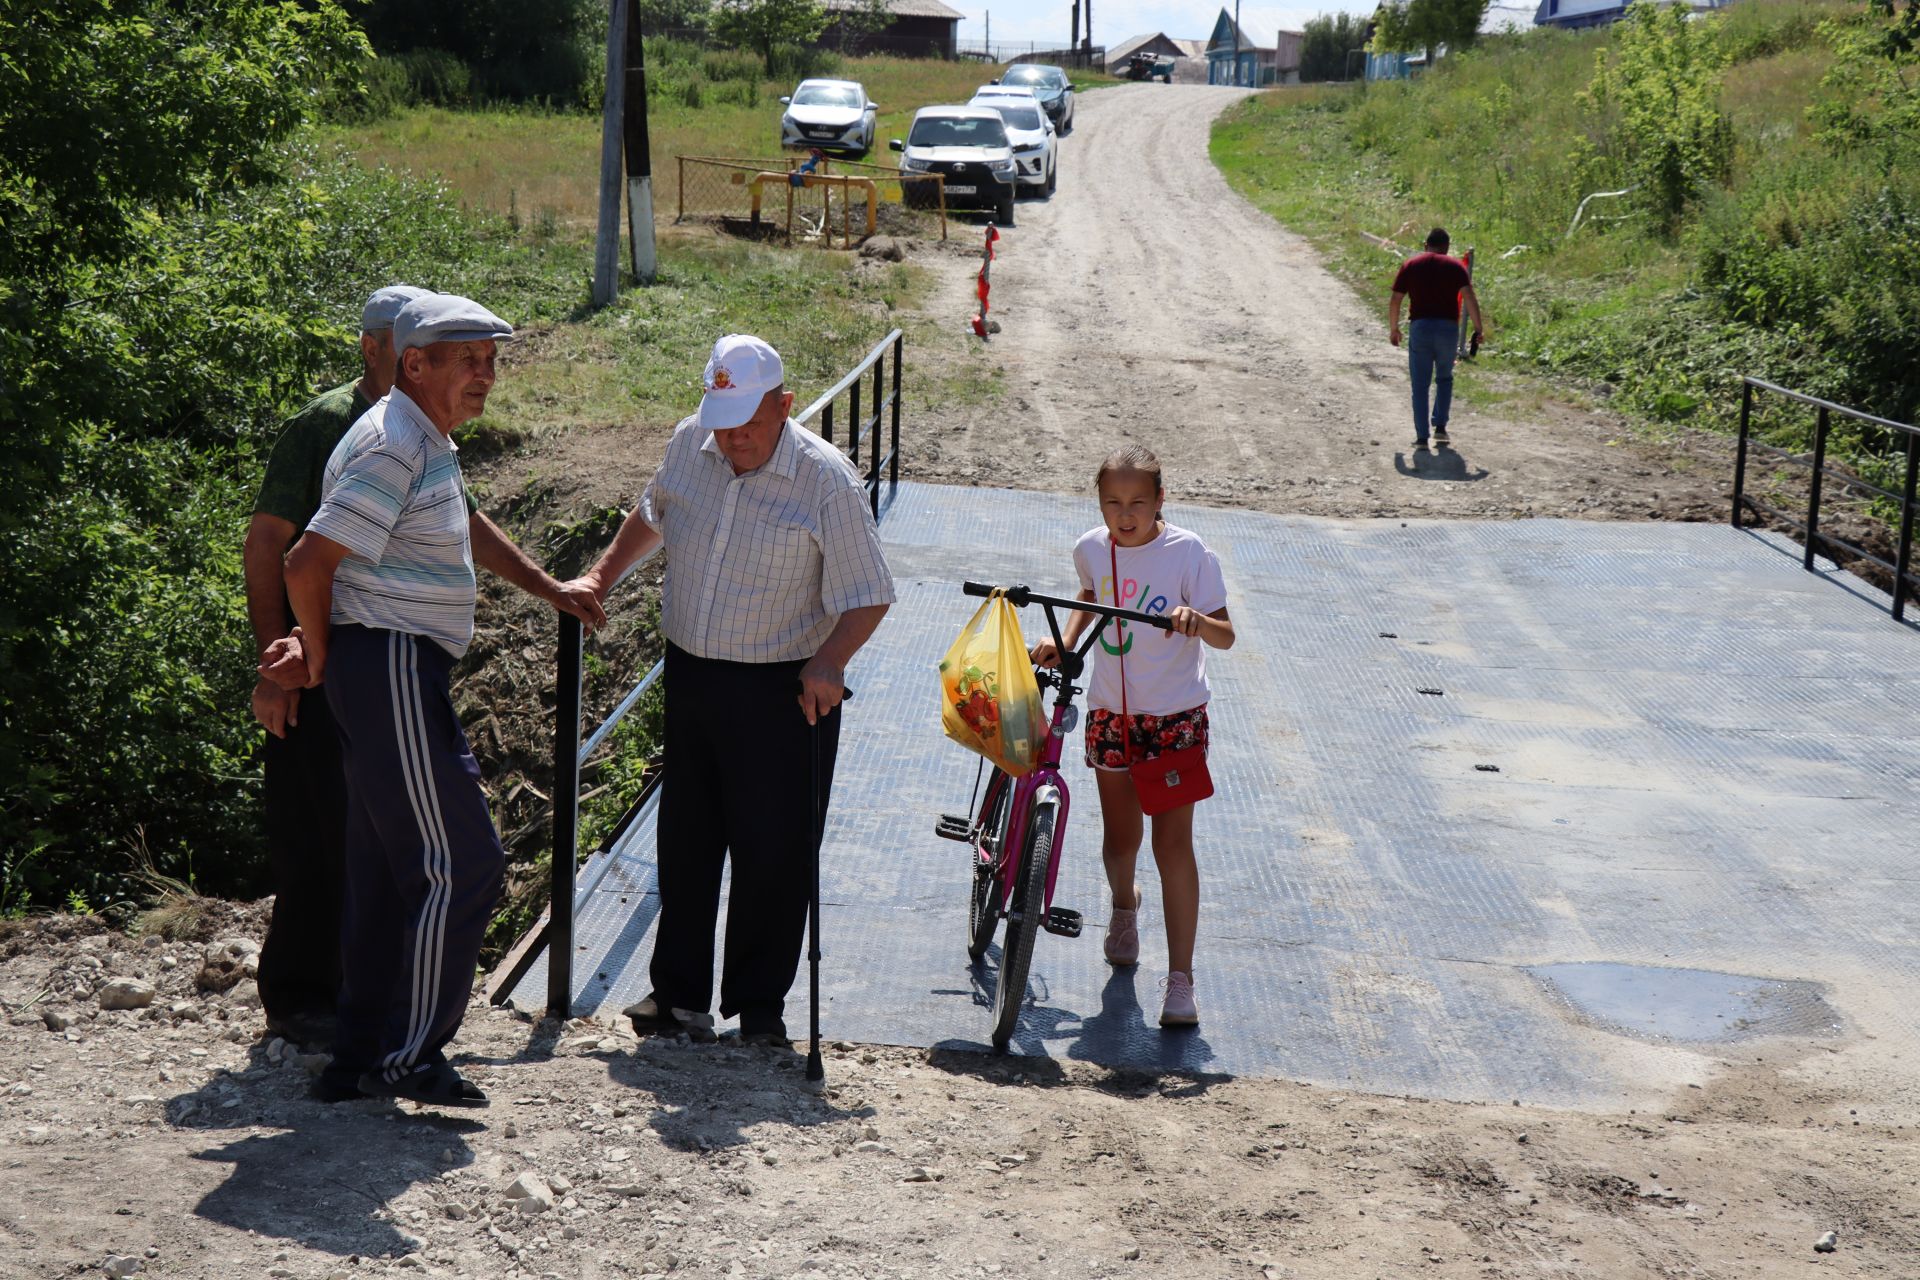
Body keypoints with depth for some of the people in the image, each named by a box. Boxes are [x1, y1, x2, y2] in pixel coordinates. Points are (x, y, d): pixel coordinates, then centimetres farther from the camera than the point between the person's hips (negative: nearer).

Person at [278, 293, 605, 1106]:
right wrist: (321, 648, -6)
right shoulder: (392, 446, -16)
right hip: (391, 668, -11)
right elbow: (307, 563, -19)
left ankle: (357, 1060, 19)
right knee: (459, 863, -7)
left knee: (386, 873, 13)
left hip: (404, 672, 11)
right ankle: (407, 1058, -1)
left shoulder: (430, 444, 16)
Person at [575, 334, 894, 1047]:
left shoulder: (827, 480, -15)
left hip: (783, 691, -5)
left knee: (772, 850, -1)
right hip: (690, 674, 5)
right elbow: (652, 516, 24)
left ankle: (759, 1004, 14)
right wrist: (603, 576, 20)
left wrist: (828, 663, -28)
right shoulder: (690, 444, 1)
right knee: (685, 840, 12)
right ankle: (678, 992, 23)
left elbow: (866, 597, -13)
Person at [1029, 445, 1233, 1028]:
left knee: (1172, 842, -9)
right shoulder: (1091, 549, -2)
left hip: (1175, 716, -4)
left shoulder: (1187, 553, -14)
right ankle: (1123, 904, 48)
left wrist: (1197, 620, -35)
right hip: (1111, 711, 4)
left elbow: (1226, 635, -15)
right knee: (1119, 837, 12)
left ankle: (1181, 979, -2)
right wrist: (1064, 639, 6)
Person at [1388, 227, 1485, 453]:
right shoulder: (1455, 266, 5)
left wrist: (1393, 329, 17)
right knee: (1444, 379, 20)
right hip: (1448, 328, 0)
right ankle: (1440, 428, 12)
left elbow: (1395, 301, 5)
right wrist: (1478, 328, -7)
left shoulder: (1410, 265, 8)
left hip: (1419, 327, 0)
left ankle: (1421, 437, 1)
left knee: (1420, 385, 5)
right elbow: (1469, 297, -8)